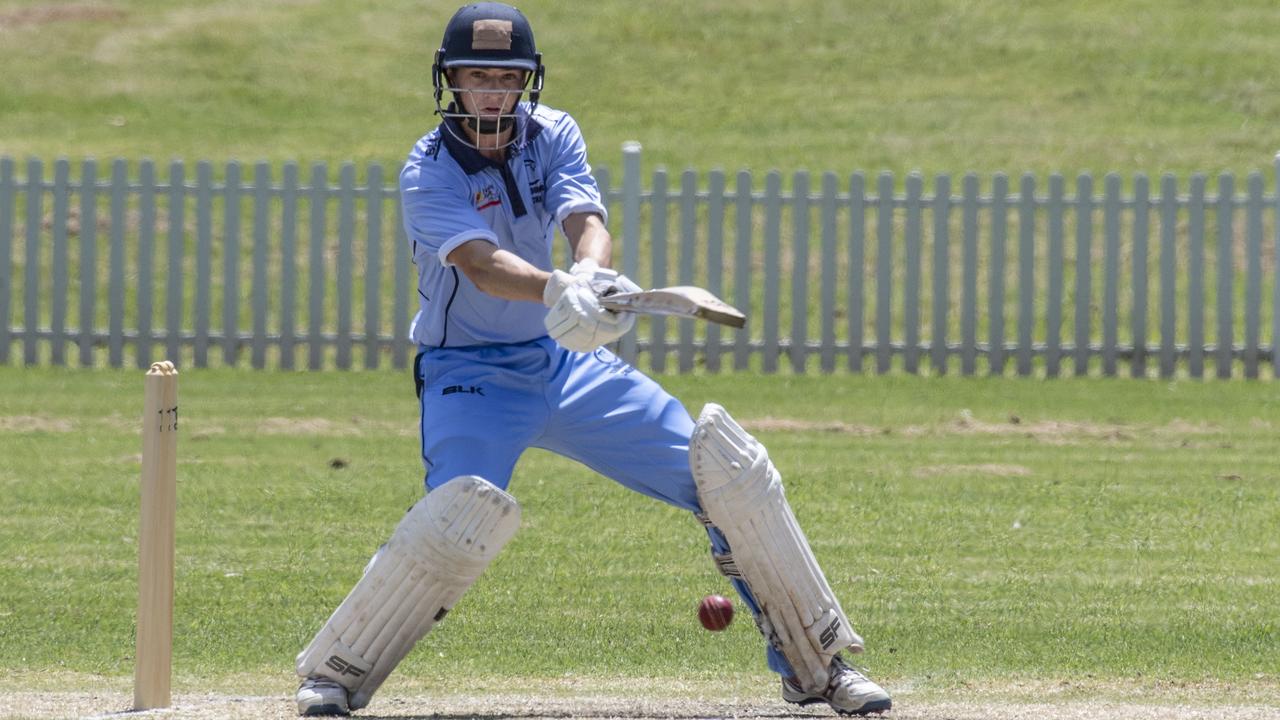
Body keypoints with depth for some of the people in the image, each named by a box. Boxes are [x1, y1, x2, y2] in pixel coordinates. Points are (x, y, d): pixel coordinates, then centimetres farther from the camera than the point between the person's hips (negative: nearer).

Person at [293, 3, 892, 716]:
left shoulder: (553, 135, -3)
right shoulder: (429, 174, -16)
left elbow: (588, 223, -21)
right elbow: (482, 264, -35)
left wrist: (591, 274, -46)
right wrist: (559, 291, -56)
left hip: (567, 360, 5)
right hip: (471, 374, -5)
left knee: (732, 469, -4)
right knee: (467, 510, -32)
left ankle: (815, 662, 9)